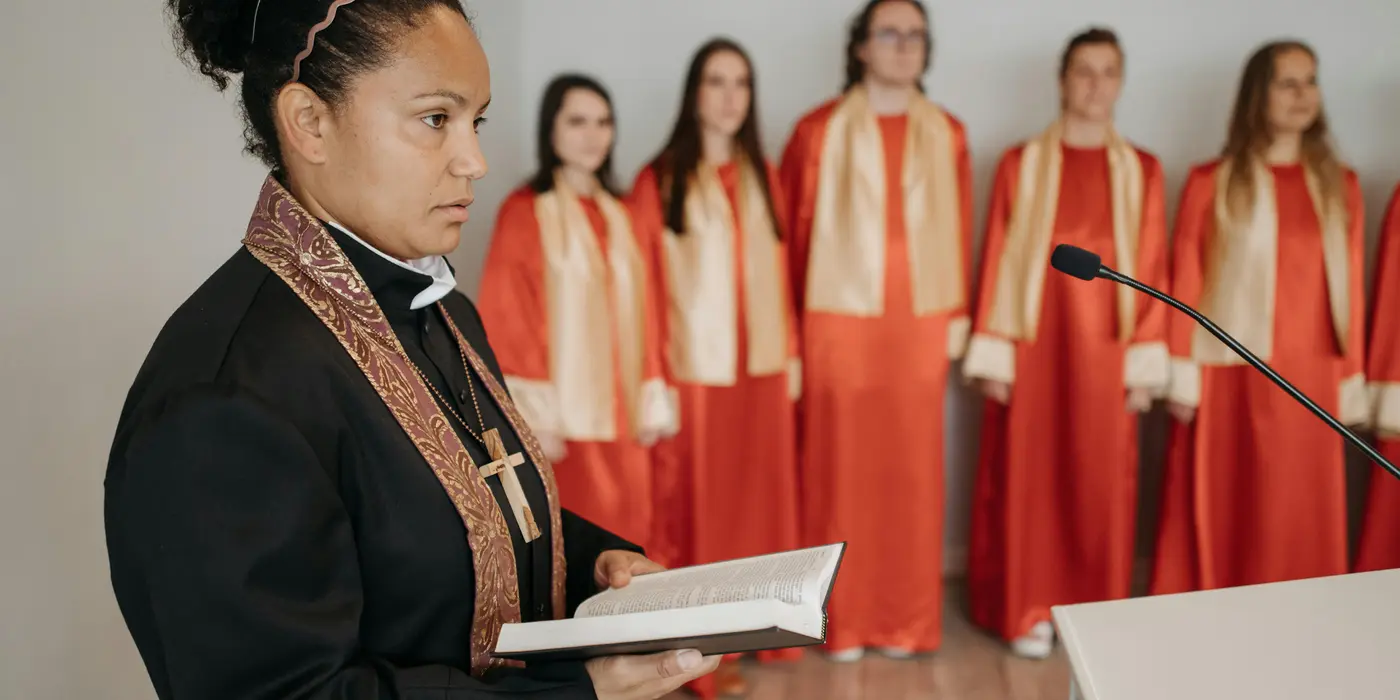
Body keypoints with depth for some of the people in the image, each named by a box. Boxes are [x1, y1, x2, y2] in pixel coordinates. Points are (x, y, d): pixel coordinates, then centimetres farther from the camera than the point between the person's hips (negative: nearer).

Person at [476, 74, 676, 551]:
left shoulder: (617, 215, 14)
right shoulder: (525, 211, -5)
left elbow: (641, 312, 15)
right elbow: (507, 318, -9)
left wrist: (651, 401, 9)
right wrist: (535, 415, -15)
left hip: (620, 412, 6)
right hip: (564, 412, -5)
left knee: (625, 543, 5)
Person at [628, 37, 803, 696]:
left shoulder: (763, 177, 10)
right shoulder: (659, 179, -6)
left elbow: (779, 274, 12)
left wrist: (792, 354, 9)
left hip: (760, 367, 5)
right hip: (693, 368, -5)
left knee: (758, 500, 11)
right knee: (695, 505, 2)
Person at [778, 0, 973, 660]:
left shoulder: (946, 134, 6)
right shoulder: (820, 131, -2)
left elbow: (960, 232, 8)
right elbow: (794, 229, 0)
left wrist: (959, 316, 6)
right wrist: (790, 321, 0)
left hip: (920, 323, 2)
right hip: (840, 319, -2)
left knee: (912, 471, 6)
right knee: (839, 468, 2)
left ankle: (905, 618, 18)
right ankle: (842, 618, 14)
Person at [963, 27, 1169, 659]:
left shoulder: (1141, 170, 4)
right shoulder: (1021, 164, -1)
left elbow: (1151, 269, 3)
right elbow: (998, 262, -2)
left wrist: (1146, 362, -1)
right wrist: (992, 356, -6)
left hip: (1107, 349, 2)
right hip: (1033, 344, -1)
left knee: (1102, 482, 7)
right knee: (1028, 477, 3)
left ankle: (1097, 612, 21)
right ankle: (1028, 610, 15)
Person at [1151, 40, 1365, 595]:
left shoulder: (1339, 185, 8)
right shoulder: (1211, 183, -2)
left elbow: (1348, 286, 7)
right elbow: (1186, 284, -2)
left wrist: (1351, 382, 6)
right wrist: (1182, 376, -5)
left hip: (1310, 379, 3)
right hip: (1230, 376, -3)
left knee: (1301, 517, 7)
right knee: (1220, 511, 3)